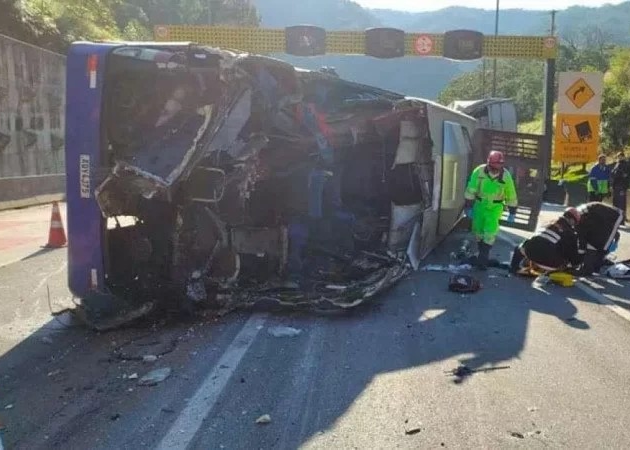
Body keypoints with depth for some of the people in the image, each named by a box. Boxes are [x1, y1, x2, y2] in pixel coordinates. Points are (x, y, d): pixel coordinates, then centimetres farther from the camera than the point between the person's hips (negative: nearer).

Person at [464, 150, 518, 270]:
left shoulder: (506, 176, -14)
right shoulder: (479, 171, -15)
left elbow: (511, 196, -3)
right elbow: (470, 190, -7)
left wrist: (512, 213, 1)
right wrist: (468, 207, -6)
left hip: (495, 207, -2)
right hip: (479, 205, 2)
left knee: (490, 232, -11)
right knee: (478, 230, 9)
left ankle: (483, 257, -3)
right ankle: (481, 253, 29)